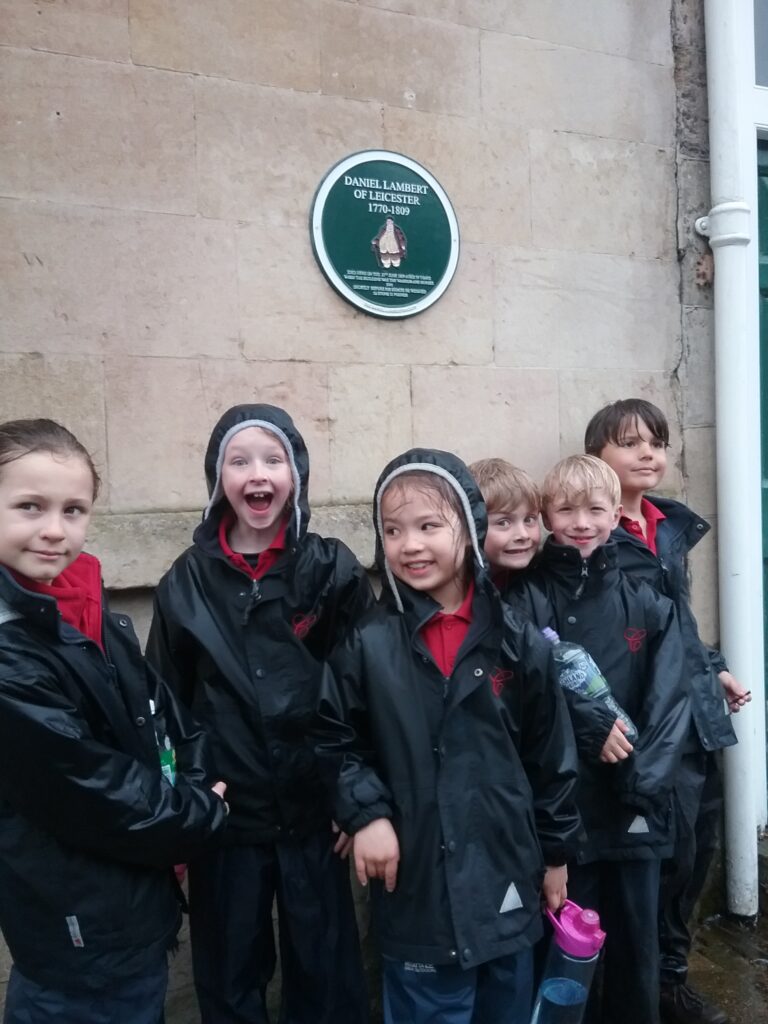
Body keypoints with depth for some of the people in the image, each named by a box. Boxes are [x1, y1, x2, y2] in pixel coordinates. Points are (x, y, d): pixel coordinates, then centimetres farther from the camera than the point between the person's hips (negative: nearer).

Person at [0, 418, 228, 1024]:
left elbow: (160, 708, 5)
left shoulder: (86, 610, -1)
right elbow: (88, 794, -25)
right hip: (81, 925, -8)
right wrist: (198, 819, -12)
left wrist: (192, 793, -8)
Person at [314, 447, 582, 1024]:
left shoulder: (519, 643, -6)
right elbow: (334, 740, 0)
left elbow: (552, 755, 3)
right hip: (418, 886, -2)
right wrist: (364, 813, -13)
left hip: (507, 877, 2)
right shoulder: (366, 644, -10)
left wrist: (556, 852, 8)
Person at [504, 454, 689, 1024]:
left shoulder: (647, 604, 2)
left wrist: (643, 780, -13)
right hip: (561, 805, -2)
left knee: (637, 941, 17)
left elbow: (669, 701, -4)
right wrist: (593, 724, -21)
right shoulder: (528, 599, -4)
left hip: (637, 805, 2)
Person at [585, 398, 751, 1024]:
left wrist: (715, 668, 21)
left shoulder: (673, 525, 11)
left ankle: (671, 969, 39)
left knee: (702, 838, 16)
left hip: (696, 709, 8)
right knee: (672, 845, 3)